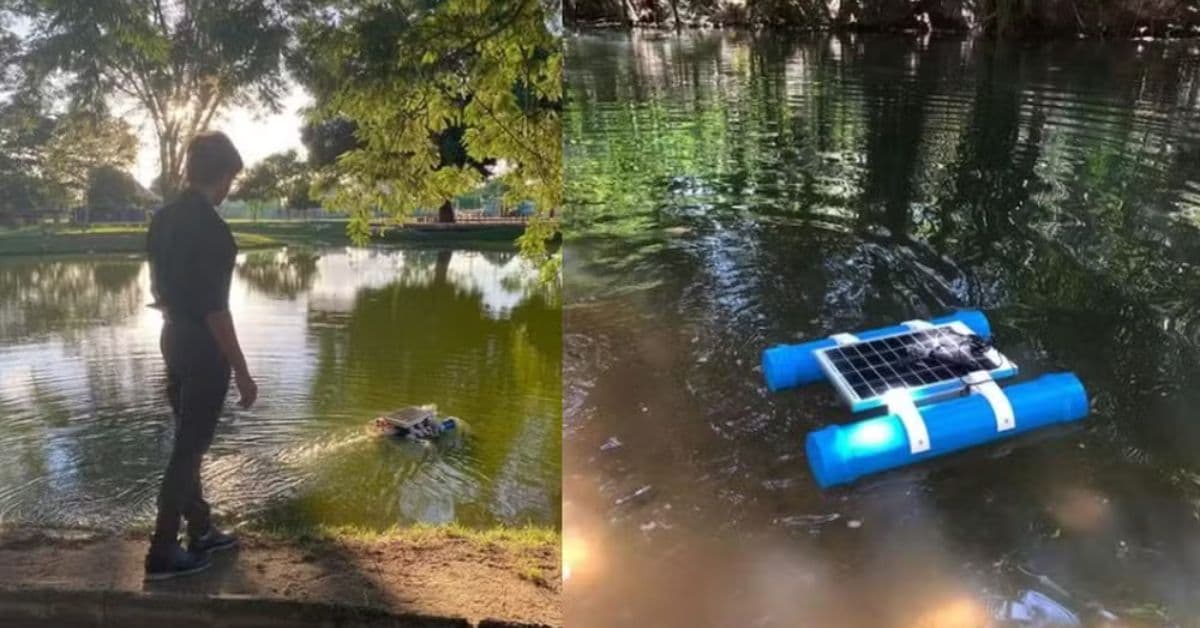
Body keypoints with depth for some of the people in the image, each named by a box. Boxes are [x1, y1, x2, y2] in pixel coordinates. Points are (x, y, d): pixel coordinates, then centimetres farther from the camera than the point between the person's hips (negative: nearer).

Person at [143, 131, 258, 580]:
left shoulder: (163, 218, 6)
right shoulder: (209, 227, -21)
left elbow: (159, 287, 14)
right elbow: (214, 307, -23)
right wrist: (241, 371, -18)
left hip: (173, 338, 9)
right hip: (202, 345, -9)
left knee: (188, 440, 17)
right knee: (190, 446, 0)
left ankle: (200, 530, 30)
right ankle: (163, 552, 7)